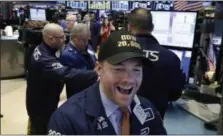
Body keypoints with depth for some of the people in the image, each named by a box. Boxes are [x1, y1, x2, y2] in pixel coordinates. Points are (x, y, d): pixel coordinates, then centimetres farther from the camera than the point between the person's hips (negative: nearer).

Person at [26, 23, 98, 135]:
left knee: (35, 129, 30)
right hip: (42, 106, -9)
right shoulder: (45, 59, -37)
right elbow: (67, 73, -51)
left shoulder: (41, 49, -4)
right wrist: (96, 75, -57)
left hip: (38, 101, 9)